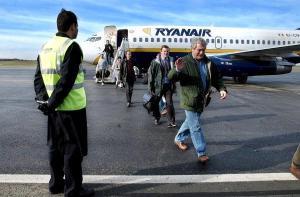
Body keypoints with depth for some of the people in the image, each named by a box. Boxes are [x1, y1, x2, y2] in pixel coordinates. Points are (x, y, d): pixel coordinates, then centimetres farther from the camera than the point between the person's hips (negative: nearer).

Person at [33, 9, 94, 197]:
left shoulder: (45, 46, 11)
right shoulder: (72, 46, -13)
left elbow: (38, 77, 9)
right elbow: (67, 80, -21)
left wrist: (43, 99, 1)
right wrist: (51, 104, -15)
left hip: (54, 107, 8)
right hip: (71, 107, -8)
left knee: (56, 146, 17)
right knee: (73, 148, 3)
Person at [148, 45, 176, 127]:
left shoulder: (171, 61, 6)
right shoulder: (155, 62, -3)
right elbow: (150, 74, -3)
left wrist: (173, 86, 8)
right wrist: (150, 86, -7)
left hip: (168, 85, 1)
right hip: (158, 86, -1)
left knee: (169, 103, -4)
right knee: (155, 103, 11)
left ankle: (171, 121, 3)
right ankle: (156, 118, 32)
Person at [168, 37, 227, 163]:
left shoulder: (208, 63, 7)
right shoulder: (185, 62, -12)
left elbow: (217, 78, 16)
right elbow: (171, 77, -18)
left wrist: (222, 89, -2)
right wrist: (177, 70, -40)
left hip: (201, 101, 7)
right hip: (190, 101, -7)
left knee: (190, 122, 22)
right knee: (196, 127, -3)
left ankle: (178, 139, 44)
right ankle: (201, 153, 7)